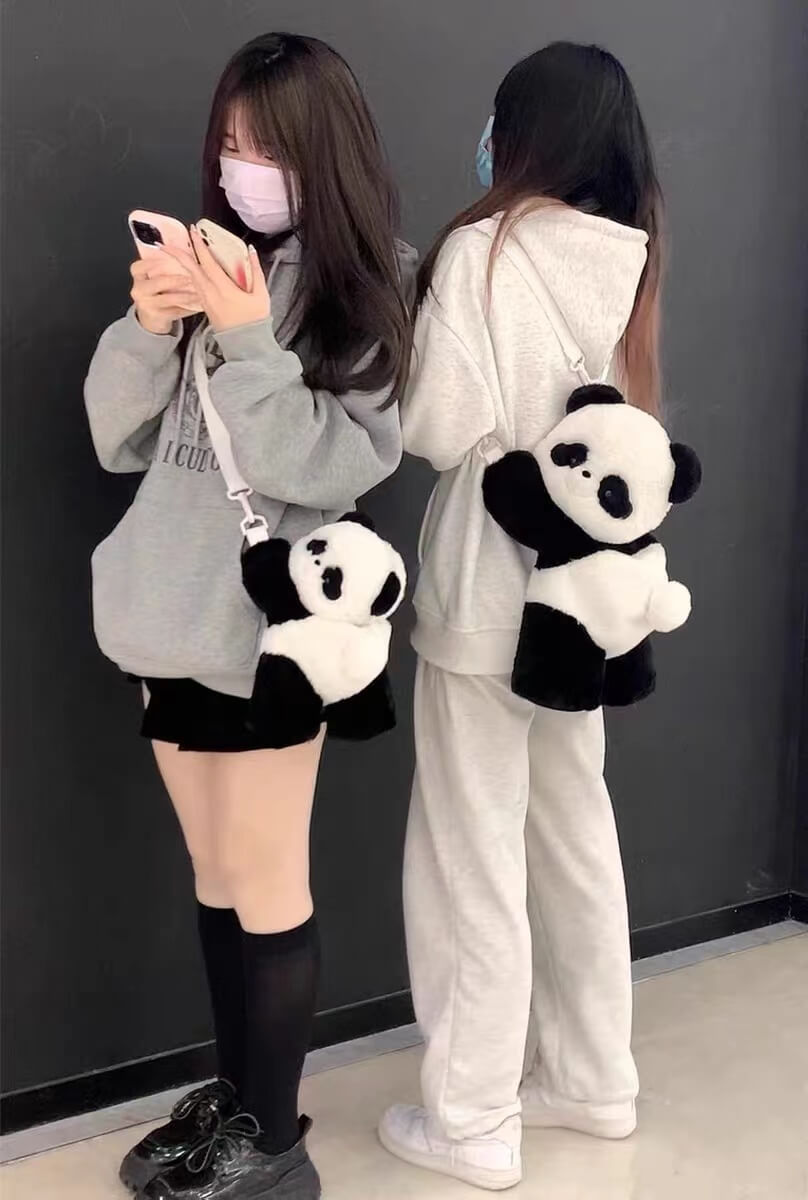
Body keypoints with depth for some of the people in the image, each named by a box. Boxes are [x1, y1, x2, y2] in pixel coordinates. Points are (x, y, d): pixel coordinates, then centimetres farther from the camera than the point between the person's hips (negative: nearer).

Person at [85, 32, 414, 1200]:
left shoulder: (368, 284, -5)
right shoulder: (208, 255, 9)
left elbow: (336, 464, -14)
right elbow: (118, 438, 7)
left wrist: (247, 342, -21)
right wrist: (148, 326, -9)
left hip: (267, 625, -6)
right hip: (170, 612, 6)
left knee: (267, 884, 2)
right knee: (216, 876, 16)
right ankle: (237, 1097, 32)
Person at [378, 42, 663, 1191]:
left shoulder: (481, 252, -14)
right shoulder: (628, 259, 7)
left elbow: (441, 428, -16)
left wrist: (398, 330, 0)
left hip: (490, 589, -7)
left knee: (473, 854, 3)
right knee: (575, 833, 17)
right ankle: (591, 1077, 31)